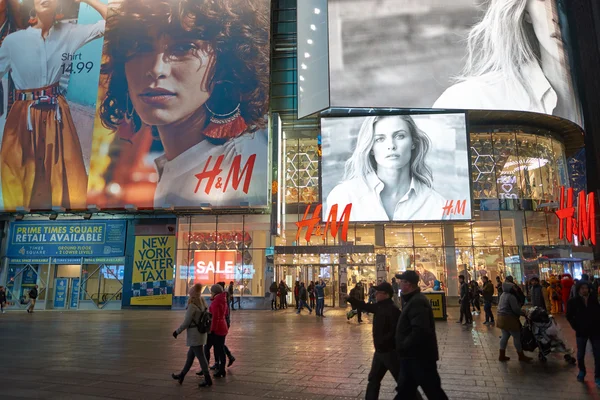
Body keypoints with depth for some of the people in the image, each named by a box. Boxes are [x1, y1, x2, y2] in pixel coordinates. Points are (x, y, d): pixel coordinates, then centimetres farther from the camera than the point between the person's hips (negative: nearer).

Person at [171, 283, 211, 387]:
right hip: (201, 333, 9)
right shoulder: (203, 304, 3)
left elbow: (186, 322, -16)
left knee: (200, 356, -1)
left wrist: (177, 332, -3)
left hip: (195, 335, -8)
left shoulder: (192, 306, -19)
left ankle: (208, 380, 5)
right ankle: (181, 376, 33)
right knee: (190, 355, 19)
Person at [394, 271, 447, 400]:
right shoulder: (413, 300, 12)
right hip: (412, 357, 10)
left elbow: (420, 331, -32)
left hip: (420, 357, -10)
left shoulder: (417, 302, -22)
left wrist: (403, 346, -22)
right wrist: (403, 347, 14)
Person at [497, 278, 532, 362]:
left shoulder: (503, 294, 13)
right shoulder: (511, 296, -18)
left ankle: (502, 355, 15)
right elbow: (515, 309, -22)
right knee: (517, 337, 3)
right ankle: (521, 356, 13)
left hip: (502, 318, 10)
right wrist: (523, 313, -6)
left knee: (505, 336, 13)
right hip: (509, 319, -10)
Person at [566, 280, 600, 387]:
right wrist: (576, 327, -8)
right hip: (581, 332, -1)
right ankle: (581, 371, 34)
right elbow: (569, 316, -1)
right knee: (580, 354, 11)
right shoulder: (573, 302, -6)